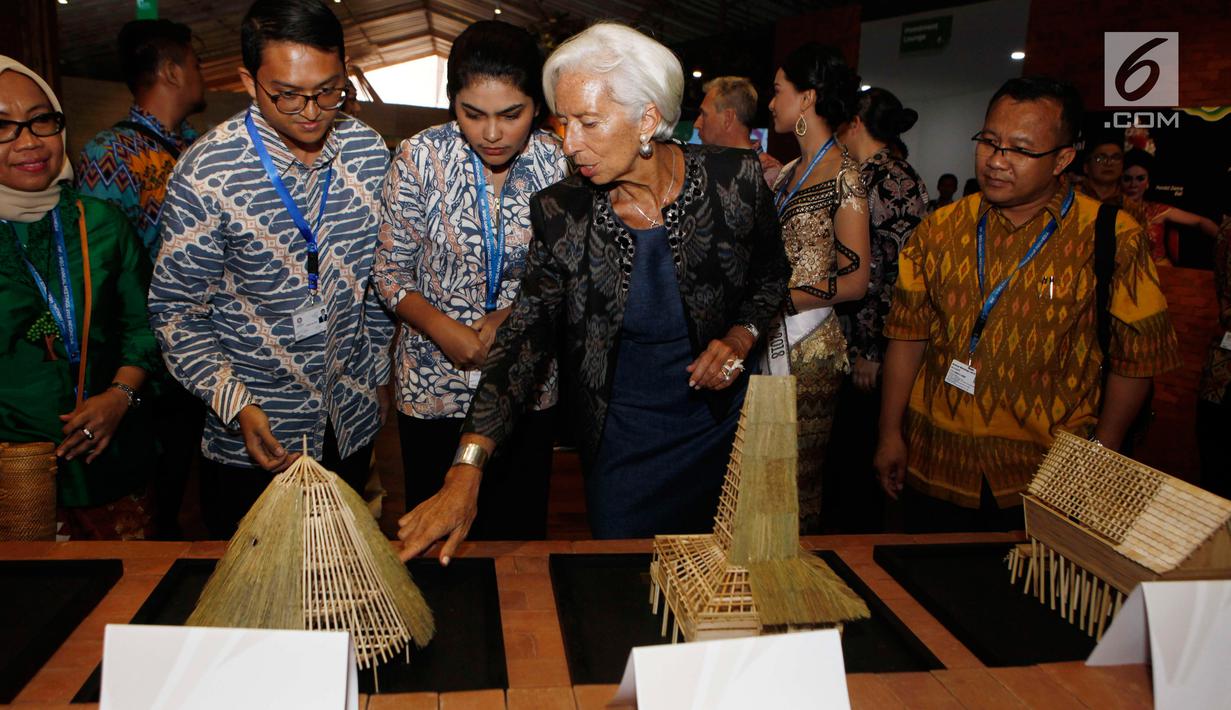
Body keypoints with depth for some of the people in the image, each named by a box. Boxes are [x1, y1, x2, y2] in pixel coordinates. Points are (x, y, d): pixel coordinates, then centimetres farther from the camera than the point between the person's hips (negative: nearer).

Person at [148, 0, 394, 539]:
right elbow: (176, 309, -11)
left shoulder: (370, 152, -5)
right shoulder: (207, 172, -18)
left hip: (352, 419, 4)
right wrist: (236, 404, -21)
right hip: (253, 432, -3)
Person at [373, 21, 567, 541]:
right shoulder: (420, 158, -11)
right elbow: (391, 272, -4)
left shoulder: (558, 164, -9)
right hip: (434, 381, 0)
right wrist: (444, 331, -20)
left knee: (520, 531, 16)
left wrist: (516, 313, -16)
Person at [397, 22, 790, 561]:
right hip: (620, 445, 0)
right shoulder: (560, 214, -15)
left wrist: (742, 337, -17)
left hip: (723, 429, 1)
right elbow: (524, 339, -17)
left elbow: (771, 277, 4)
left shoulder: (734, 180, -14)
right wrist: (466, 470, -26)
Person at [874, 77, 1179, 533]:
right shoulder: (939, 230, 0)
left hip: (1048, 475, -2)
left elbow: (1136, 357, -3)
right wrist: (890, 434, 3)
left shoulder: (1111, 238, -8)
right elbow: (908, 333, 4)